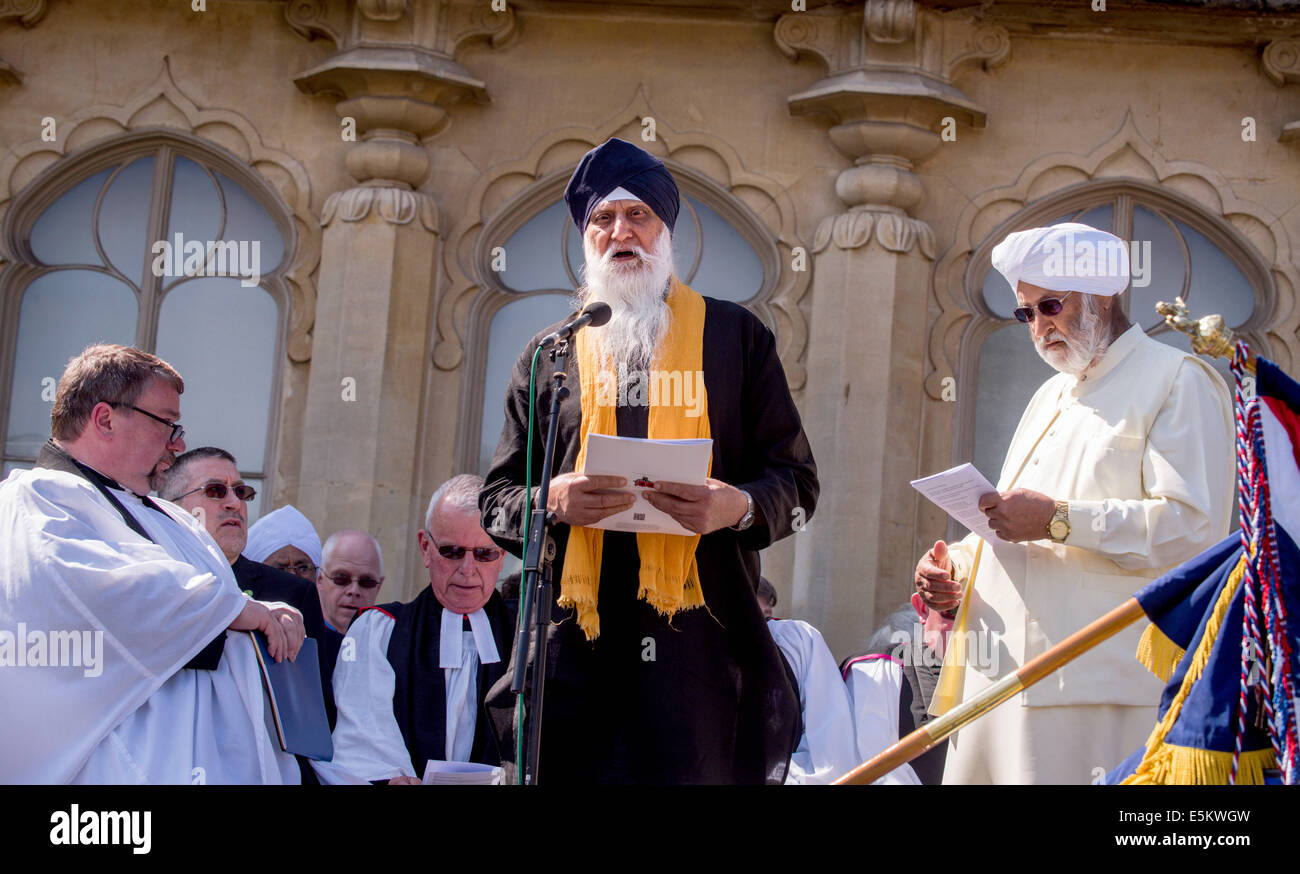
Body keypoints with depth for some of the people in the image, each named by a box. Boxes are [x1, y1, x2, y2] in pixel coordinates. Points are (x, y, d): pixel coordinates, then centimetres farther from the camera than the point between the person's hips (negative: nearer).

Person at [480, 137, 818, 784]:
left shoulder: (736, 336, 13)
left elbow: (797, 482, 11)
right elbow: (497, 500, 16)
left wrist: (739, 507, -12)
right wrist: (553, 500, -8)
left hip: (701, 634, -1)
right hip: (575, 641, 1)